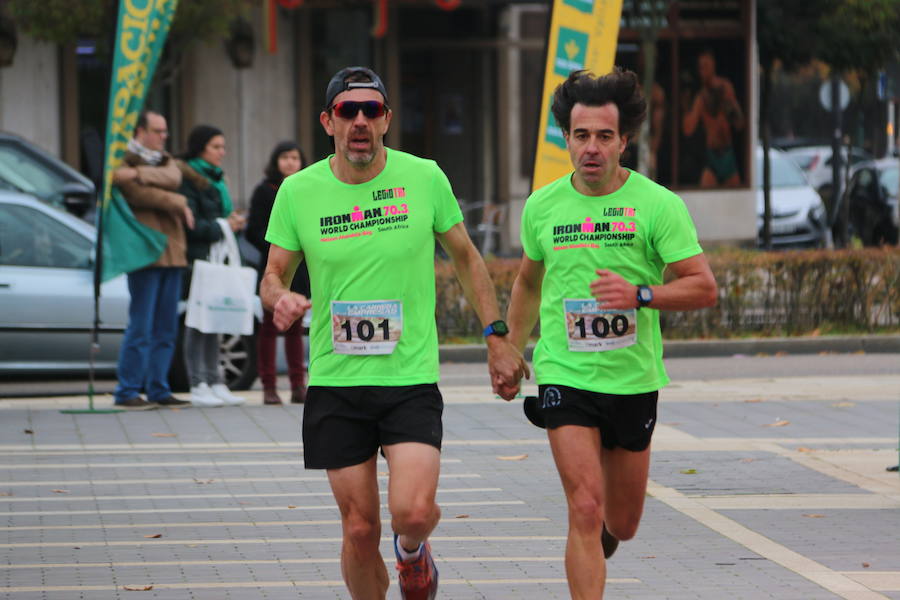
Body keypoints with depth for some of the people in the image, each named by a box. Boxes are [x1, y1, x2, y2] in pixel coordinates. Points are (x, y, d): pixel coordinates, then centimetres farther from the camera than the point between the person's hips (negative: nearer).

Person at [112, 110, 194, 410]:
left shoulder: (164, 160, 20)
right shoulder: (125, 161, 0)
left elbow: (173, 178, -4)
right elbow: (138, 194, -15)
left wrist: (137, 173, -17)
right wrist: (179, 203, -6)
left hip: (171, 251, 7)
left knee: (166, 329, 6)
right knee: (141, 328, -10)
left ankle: (158, 390, 11)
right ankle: (127, 392, -7)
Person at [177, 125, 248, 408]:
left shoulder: (216, 179, 20)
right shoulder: (187, 179, -9)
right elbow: (190, 224, -16)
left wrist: (233, 221, 6)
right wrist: (222, 227, -13)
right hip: (197, 257, -9)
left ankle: (214, 382, 12)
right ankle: (198, 386, -6)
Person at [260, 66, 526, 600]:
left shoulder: (425, 179, -2)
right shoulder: (298, 192, -1)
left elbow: (466, 257, 12)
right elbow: (275, 274, 9)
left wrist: (497, 336, 10)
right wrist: (280, 299, -15)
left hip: (412, 378, -1)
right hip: (335, 381, 1)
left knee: (413, 511, -17)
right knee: (360, 530, 1)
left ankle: (413, 548, 19)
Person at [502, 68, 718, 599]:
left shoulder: (658, 205, -7)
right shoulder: (542, 206, 1)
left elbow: (704, 287, -11)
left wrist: (640, 294, -27)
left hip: (634, 379, 0)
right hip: (564, 375, 0)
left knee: (621, 524, 14)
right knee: (586, 509, -16)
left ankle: (595, 545, 50)